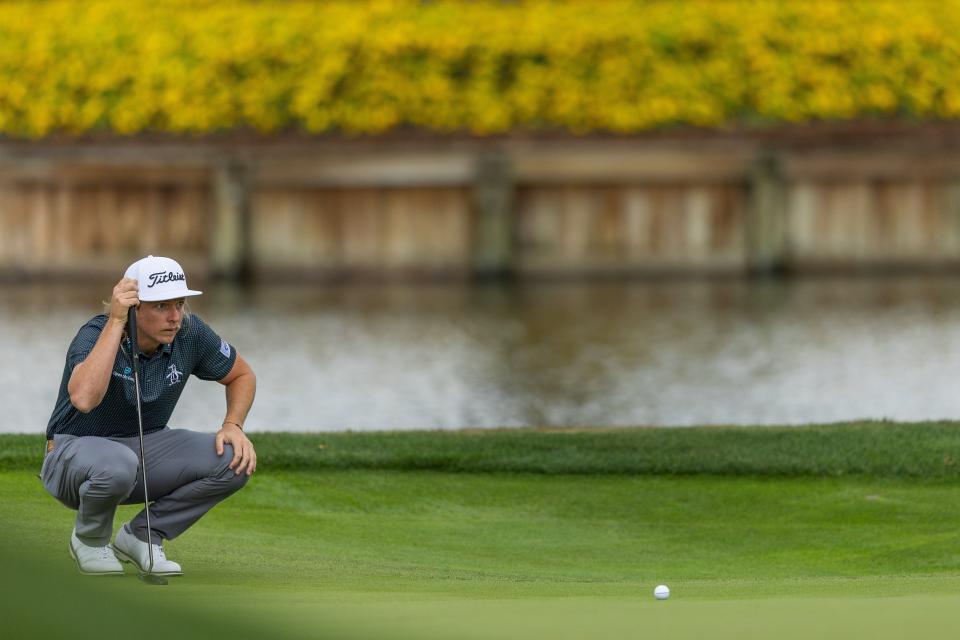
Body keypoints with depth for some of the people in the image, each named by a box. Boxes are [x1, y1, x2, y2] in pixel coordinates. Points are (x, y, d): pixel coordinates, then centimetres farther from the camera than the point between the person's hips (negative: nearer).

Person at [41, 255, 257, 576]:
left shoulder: (190, 333, -10)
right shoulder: (95, 335, -26)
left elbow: (243, 375, 9)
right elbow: (83, 399, -47)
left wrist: (233, 426, -11)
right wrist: (115, 322, -43)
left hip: (147, 448, 5)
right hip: (78, 451, -5)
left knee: (234, 459, -18)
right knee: (117, 464, -41)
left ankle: (141, 537, 0)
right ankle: (89, 539, -6)